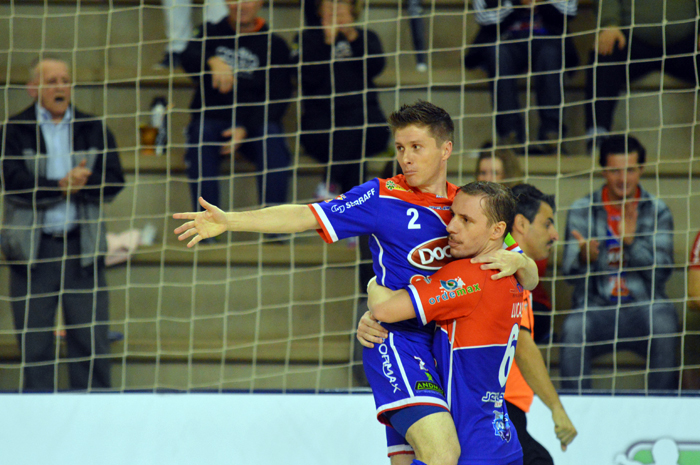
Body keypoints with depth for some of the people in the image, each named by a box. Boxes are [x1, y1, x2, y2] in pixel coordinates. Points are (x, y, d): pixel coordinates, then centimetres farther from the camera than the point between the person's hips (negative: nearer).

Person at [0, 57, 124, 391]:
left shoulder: (95, 131, 10)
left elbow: (113, 181, -1)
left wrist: (77, 183, -16)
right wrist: (63, 185, -16)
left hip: (83, 246, 2)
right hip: (32, 248, -1)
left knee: (92, 338, 0)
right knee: (34, 343, 1)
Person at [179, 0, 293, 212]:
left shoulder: (274, 45, 7)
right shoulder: (211, 33, 12)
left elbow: (277, 98, 0)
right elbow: (188, 58, -9)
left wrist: (245, 129, -17)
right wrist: (213, 61, -33)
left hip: (254, 122, 0)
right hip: (211, 117, 0)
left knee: (273, 142, -31)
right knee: (201, 133, -32)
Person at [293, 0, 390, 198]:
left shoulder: (367, 38, 20)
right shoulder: (307, 39, 16)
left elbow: (375, 67, -2)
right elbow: (310, 77, -4)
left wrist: (353, 37, -8)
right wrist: (328, 42, -7)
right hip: (320, 116, -1)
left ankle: (331, 186, -30)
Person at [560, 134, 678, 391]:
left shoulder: (657, 211, 6)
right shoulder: (582, 210, 5)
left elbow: (661, 271, -3)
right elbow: (569, 271, -3)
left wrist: (631, 241, -19)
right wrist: (585, 257, -27)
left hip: (644, 307, 0)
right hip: (595, 309, 0)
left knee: (664, 327, -32)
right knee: (573, 329, -31)